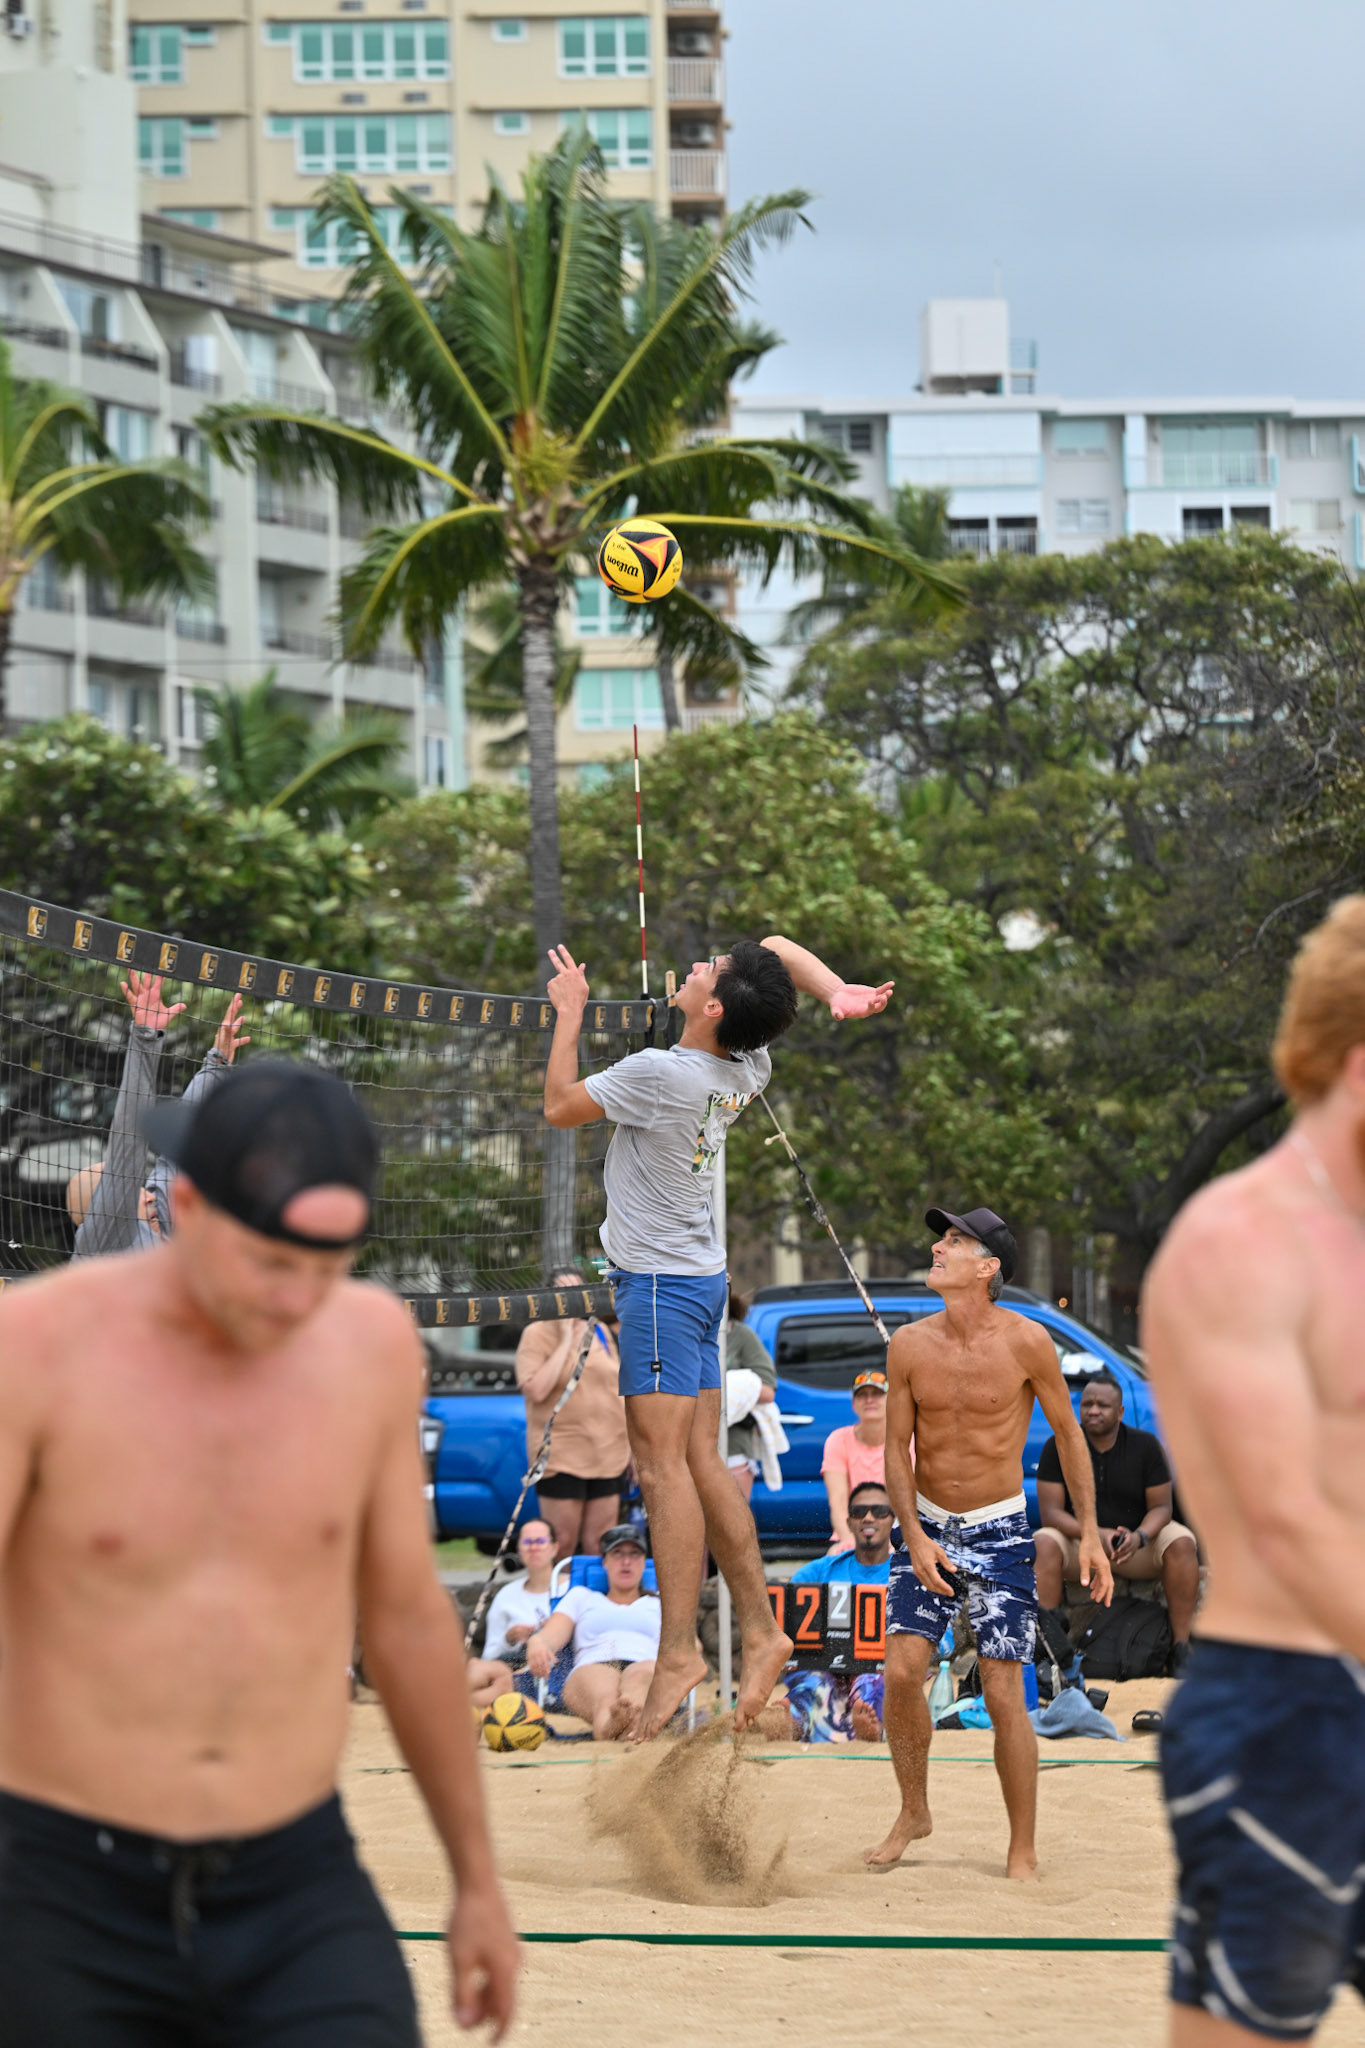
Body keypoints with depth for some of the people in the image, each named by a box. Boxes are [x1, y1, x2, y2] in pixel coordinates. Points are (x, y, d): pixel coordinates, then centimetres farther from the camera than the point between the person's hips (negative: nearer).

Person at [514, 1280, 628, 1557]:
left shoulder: (601, 1332, 13)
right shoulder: (537, 1334, -3)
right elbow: (535, 1390, -16)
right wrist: (565, 1342, -13)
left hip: (608, 1453, 5)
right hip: (561, 1456, -5)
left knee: (600, 1546, 4)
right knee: (562, 1544, -6)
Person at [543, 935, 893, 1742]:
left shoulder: (658, 1073, -20)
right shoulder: (747, 1070, 2)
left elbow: (561, 1104, -6)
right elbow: (777, 948, 13)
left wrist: (569, 1014, 5)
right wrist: (837, 991, -7)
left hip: (661, 1282, -9)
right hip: (702, 1275, 9)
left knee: (664, 1464, -11)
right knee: (702, 1464, 10)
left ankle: (680, 1651, -15)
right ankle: (760, 1629, 10)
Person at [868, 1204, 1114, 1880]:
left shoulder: (1026, 1342, -12)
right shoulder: (910, 1344, -4)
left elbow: (1068, 1434, 1)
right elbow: (896, 1448, 3)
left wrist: (1090, 1532, -1)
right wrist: (915, 1537, -8)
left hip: (999, 1532, -3)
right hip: (927, 1525, 3)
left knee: (1003, 1693, -7)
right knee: (901, 1670, -9)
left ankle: (1023, 1852, 5)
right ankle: (913, 1812, 14)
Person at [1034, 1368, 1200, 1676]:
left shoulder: (1145, 1445, -4)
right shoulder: (1058, 1447, -7)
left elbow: (1161, 1507, -5)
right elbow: (1050, 1511, -13)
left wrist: (1139, 1537, -28)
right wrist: (1095, 1535, -30)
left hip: (1137, 1546, 1)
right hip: (1078, 1540, -1)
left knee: (1182, 1543, -28)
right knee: (1042, 1544, -33)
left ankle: (1181, 1648, -25)